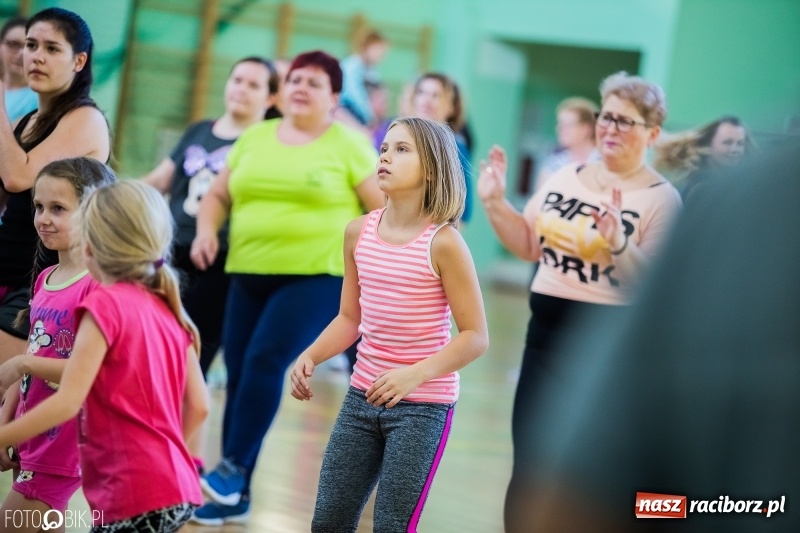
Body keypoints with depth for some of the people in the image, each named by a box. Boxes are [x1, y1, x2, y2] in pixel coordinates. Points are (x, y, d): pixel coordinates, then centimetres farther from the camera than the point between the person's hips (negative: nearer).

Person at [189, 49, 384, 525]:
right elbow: (219, 195, 18)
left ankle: (233, 468, -13)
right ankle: (236, 496, 10)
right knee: (239, 374, 2)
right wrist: (207, 231, -1)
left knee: (266, 360, -21)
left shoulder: (347, 145, 0)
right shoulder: (255, 137, 12)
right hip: (249, 275, 5)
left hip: (317, 276, -5)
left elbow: (386, 208, -1)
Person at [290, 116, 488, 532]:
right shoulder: (359, 232, 2)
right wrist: (310, 356, -4)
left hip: (423, 406, -6)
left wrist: (415, 375, -25)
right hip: (362, 397, 6)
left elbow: (475, 336, -13)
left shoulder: (442, 242, -14)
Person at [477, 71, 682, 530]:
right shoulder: (567, 177, 7)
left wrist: (619, 245, -32)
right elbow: (529, 246, 14)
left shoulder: (662, 198, -10)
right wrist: (495, 202, 2)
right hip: (546, 329, 5)